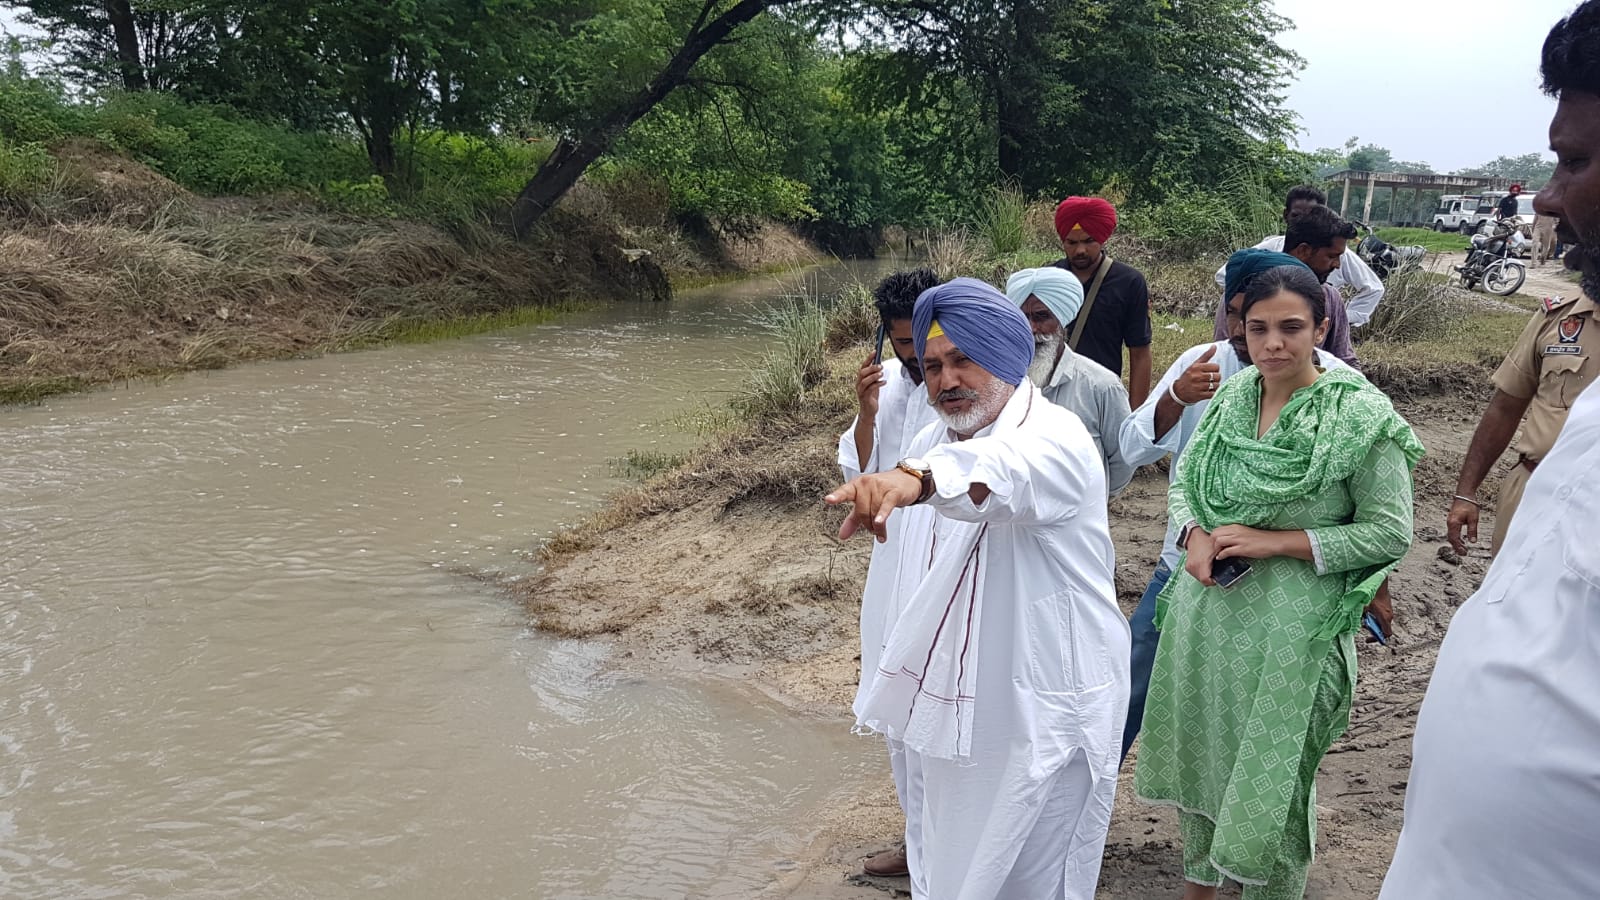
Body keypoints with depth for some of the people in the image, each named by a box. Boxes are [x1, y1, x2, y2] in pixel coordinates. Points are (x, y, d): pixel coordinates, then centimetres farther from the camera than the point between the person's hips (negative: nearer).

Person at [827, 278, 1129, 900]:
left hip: (1042, 714, -7)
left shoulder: (1055, 439, -21)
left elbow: (1002, 471, -45)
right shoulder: (929, 445, 5)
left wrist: (914, 480, -64)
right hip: (950, 704, 7)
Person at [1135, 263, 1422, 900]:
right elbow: (1183, 478, 11)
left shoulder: (1360, 416, -13)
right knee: (1197, 753, 20)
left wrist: (1275, 542, -18)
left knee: (1272, 778, 8)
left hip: (1293, 626, -5)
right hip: (1208, 605, 5)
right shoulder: (1230, 398, 1)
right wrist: (1195, 536, -10)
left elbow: (1389, 533, -12)